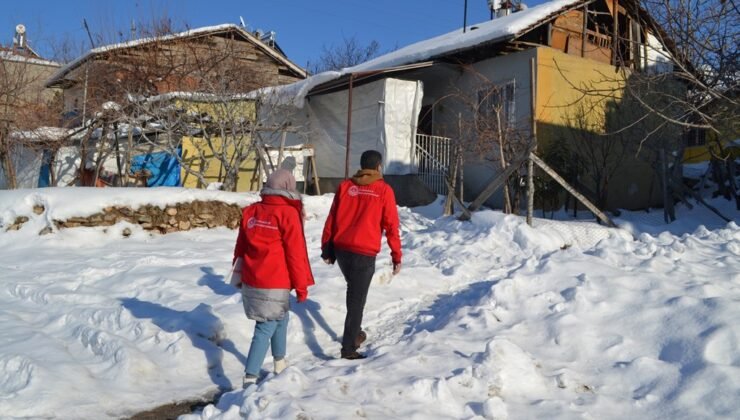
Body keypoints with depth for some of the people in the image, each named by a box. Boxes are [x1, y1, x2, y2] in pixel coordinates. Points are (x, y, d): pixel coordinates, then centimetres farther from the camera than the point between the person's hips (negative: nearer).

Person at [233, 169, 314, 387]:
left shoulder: (250, 211, 6)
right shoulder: (288, 213, -11)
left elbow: (240, 247, 13)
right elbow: (295, 253, -10)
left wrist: (239, 276, 25)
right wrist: (301, 286, -3)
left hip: (251, 282, 7)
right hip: (274, 285, -7)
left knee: (280, 319, 24)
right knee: (266, 329, 1)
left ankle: (280, 364, 36)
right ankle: (250, 377, -2)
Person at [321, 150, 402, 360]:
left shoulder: (345, 185, 6)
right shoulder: (384, 190, -3)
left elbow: (331, 219, 8)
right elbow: (391, 225, -4)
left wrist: (327, 248, 15)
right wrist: (396, 256, 4)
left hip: (341, 249, 5)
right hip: (364, 253, -5)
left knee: (353, 292, 26)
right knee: (357, 300, 3)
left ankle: (355, 333, 37)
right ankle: (349, 348, 6)